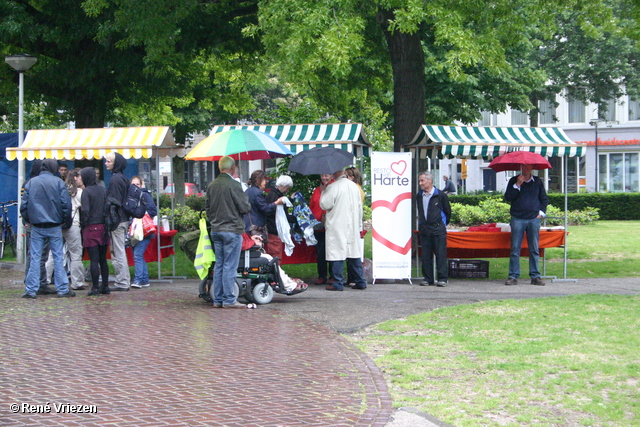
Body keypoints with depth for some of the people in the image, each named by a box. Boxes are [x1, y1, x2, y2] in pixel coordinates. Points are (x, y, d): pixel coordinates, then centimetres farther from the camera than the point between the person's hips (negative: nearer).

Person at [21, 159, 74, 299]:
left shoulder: (31, 182, 1)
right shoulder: (58, 183, -5)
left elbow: (24, 205, 3)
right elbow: (66, 204, -6)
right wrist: (65, 220, 9)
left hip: (36, 227, 2)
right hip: (54, 227, -1)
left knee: (35, 258, 4)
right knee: (58, 258, 4)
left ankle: (31, 290, 2)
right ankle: (62, 289, 5)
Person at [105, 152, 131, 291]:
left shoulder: (115, 179, -15)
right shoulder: (123, 178, 14)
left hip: (117, 221, -10)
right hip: (124, 219, 10)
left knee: (117, 253, -5)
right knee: (120, 252, 15)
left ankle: (122, 283, -3)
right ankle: (124, 281, 19)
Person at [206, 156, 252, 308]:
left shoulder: (211, 185, 6)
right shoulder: (234, 185, -14)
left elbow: (207, 207, 14)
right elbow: (245, 208, -12)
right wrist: (245, 197, 8)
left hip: (216, 230, 7)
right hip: (232, 230, -7)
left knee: (219, 265, 11)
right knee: (230, 266, -3)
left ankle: (218, 299, 13)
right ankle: (228, 300, -2)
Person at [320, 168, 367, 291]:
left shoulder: (332, 187, -12)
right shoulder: (354, 186, 8)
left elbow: (325, 205, -10)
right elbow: (360, 206, 13)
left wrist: (323, 192, 5)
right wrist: (359, 225, 20)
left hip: (337, 226, -6)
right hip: (353, 226, 6)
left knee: (337, 253, -3)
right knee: (355, 253, 11)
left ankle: (338, 283, -3)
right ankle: (360, 282, 13)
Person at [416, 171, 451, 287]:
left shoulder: (440, 195, -3)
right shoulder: (419, 196, 11)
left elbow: (447, 212, 6)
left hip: (438, 230, -5)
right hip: (424, 230, 5)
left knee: (440, 254, -5)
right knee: (425, 255, 4)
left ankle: (443, 278, -2)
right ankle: (428, 279, 10)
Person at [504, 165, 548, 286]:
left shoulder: (537, 181, 13)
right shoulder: (513, 181, 8)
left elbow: (544, 199, 18)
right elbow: (507, 197, -3)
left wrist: (541, 213, 6)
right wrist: (517, 185, -9)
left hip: (534, 219, 2)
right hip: (517, 219, -2)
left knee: (534, 249, 2)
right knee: (515, 249, -4)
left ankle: (535, 276, 5)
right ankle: (513, 276, -2)